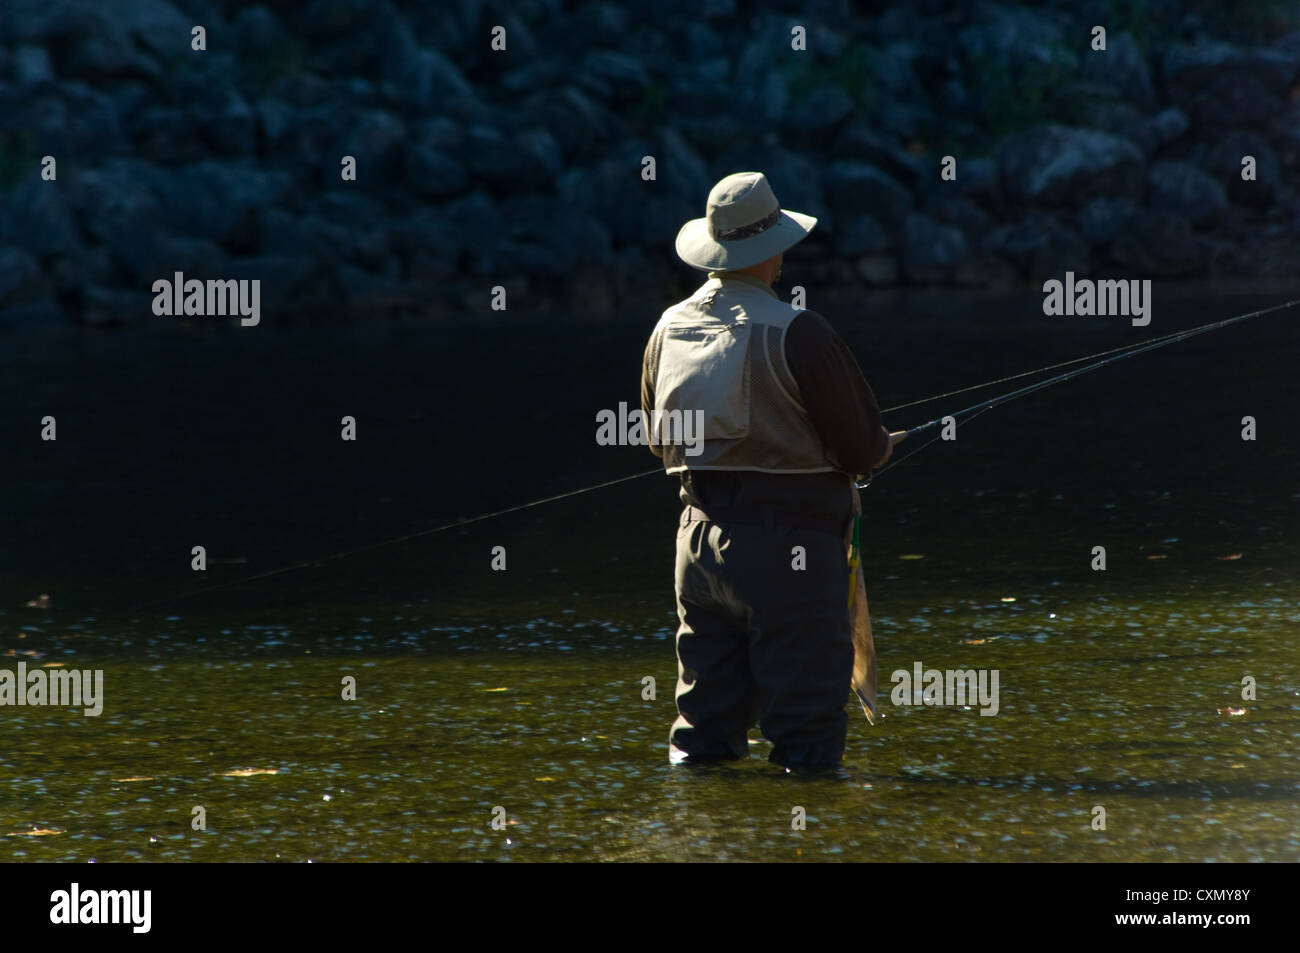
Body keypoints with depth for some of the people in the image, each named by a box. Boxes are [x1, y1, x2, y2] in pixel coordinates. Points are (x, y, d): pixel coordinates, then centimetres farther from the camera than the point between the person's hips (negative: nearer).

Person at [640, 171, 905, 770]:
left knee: (706, 720, 11)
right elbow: (861, 450, -10)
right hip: (788, 541, -6)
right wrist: (885, 445, 13)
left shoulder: (669, 330, 6)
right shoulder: (797, 335, -15)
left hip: (700, 535, 6)